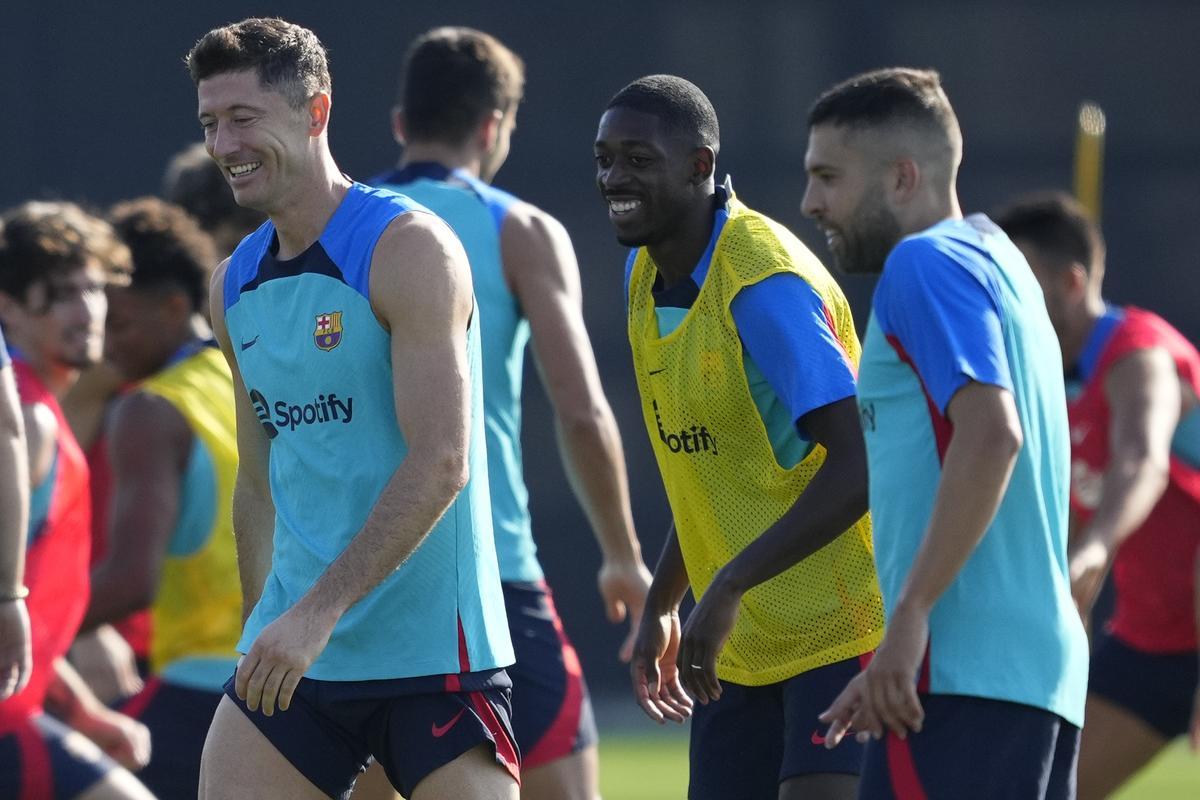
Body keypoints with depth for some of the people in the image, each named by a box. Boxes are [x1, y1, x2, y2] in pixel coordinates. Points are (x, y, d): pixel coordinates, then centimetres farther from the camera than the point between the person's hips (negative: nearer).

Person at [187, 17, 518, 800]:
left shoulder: (409, 249, -11)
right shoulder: (236, 284, 12)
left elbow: (440, 465, -19)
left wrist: (320, 612, -24)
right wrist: (268, 632, 15)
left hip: (431, 648, -6)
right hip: (293, 652, 6)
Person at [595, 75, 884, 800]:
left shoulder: (766, 284, -20)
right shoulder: (647, 278, 7)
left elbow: (857, 466, -26)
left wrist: (729, 587, -31)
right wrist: (662, 605, 18)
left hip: (841, 634, -9)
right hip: (745, 650, 9)